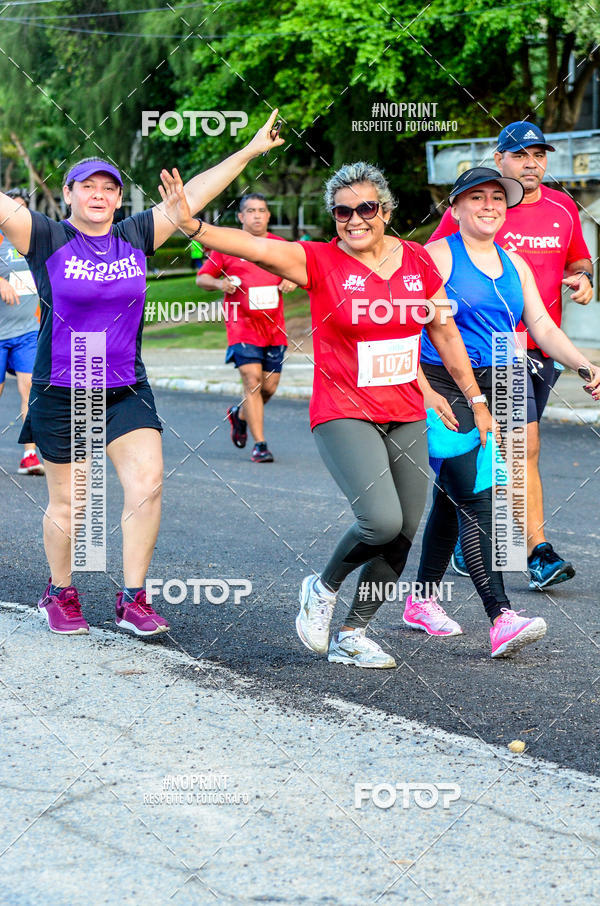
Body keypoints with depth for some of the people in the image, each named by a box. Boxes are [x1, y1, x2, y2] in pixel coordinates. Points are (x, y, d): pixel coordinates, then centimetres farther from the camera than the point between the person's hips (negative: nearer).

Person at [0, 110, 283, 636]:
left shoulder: (135, 238, 4)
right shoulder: (48, 240, -6)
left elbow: (192, 196, 7)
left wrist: (250, 152, 9)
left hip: (126, 390, 3)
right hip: (61, 395, -3)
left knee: (147, 482, -12)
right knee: (68, 504, 6)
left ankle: (133, 599, -2)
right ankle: (60, 593, 29)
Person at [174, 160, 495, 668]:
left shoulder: (418, 261, 5)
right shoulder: (321, 262, -8)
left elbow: (446, 335, 14)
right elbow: (256, 246, -24)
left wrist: (477, 403, 16)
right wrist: (192, 226, -40)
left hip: (406, 417, 5)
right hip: (343, 416, -5)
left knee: (403, 535, 4)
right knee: (381, 521, -21)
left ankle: (351, 635, 19)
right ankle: (323, 588, 8)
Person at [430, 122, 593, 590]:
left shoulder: (562, 208, 9)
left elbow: (579, 261, 22)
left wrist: (582, 278, 1)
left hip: (543, 348, 5)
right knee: (524, 446, -14)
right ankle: (540, 553, -13)